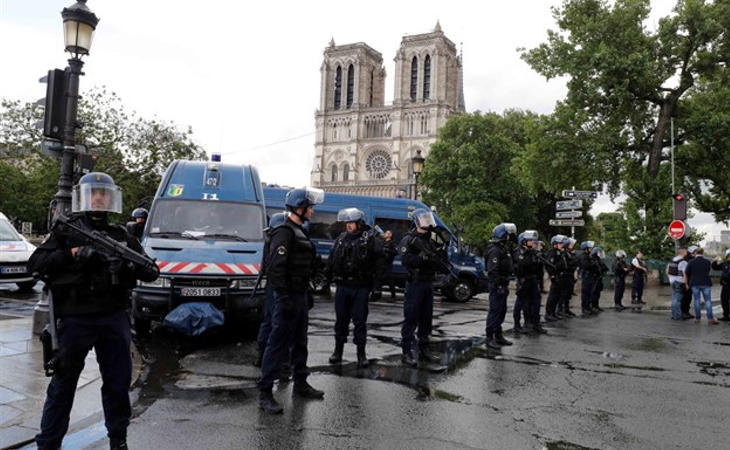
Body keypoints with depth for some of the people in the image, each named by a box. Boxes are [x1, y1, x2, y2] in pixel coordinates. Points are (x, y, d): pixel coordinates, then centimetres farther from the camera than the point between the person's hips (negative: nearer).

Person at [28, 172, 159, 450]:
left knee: (118, 382, 11)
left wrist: (133, 265, -14)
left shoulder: (122, 236, 12)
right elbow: (35, 264, -6)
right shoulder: (66, 232, 5)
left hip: (114, 319, 3)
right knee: (63, 383, 5)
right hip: (75, 319, -3)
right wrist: (73, 253, -19)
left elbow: (152, 272, 7)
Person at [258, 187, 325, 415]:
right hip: (288, 298, -10)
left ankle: (300, 384, 31)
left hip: (300, 296, 10)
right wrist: (284, 299, -25)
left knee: (299, 342, 18)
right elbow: (275, 269, -23)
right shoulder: (284, 233, -16)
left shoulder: (300, 232, 16)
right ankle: (265, 393, 0)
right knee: (278, 344, -6)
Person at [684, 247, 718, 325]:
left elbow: (686, 274, -1)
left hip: (695, 284, 0)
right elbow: (709, 269, 17)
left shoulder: (691, 262, -5)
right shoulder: (707, 261, -2)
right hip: (706, 283, 0)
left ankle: (697, 318, 11)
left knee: (696, 301, 7)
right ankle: (710, 319, -5)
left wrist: (686, 284, 11)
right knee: (708, 301, 3)